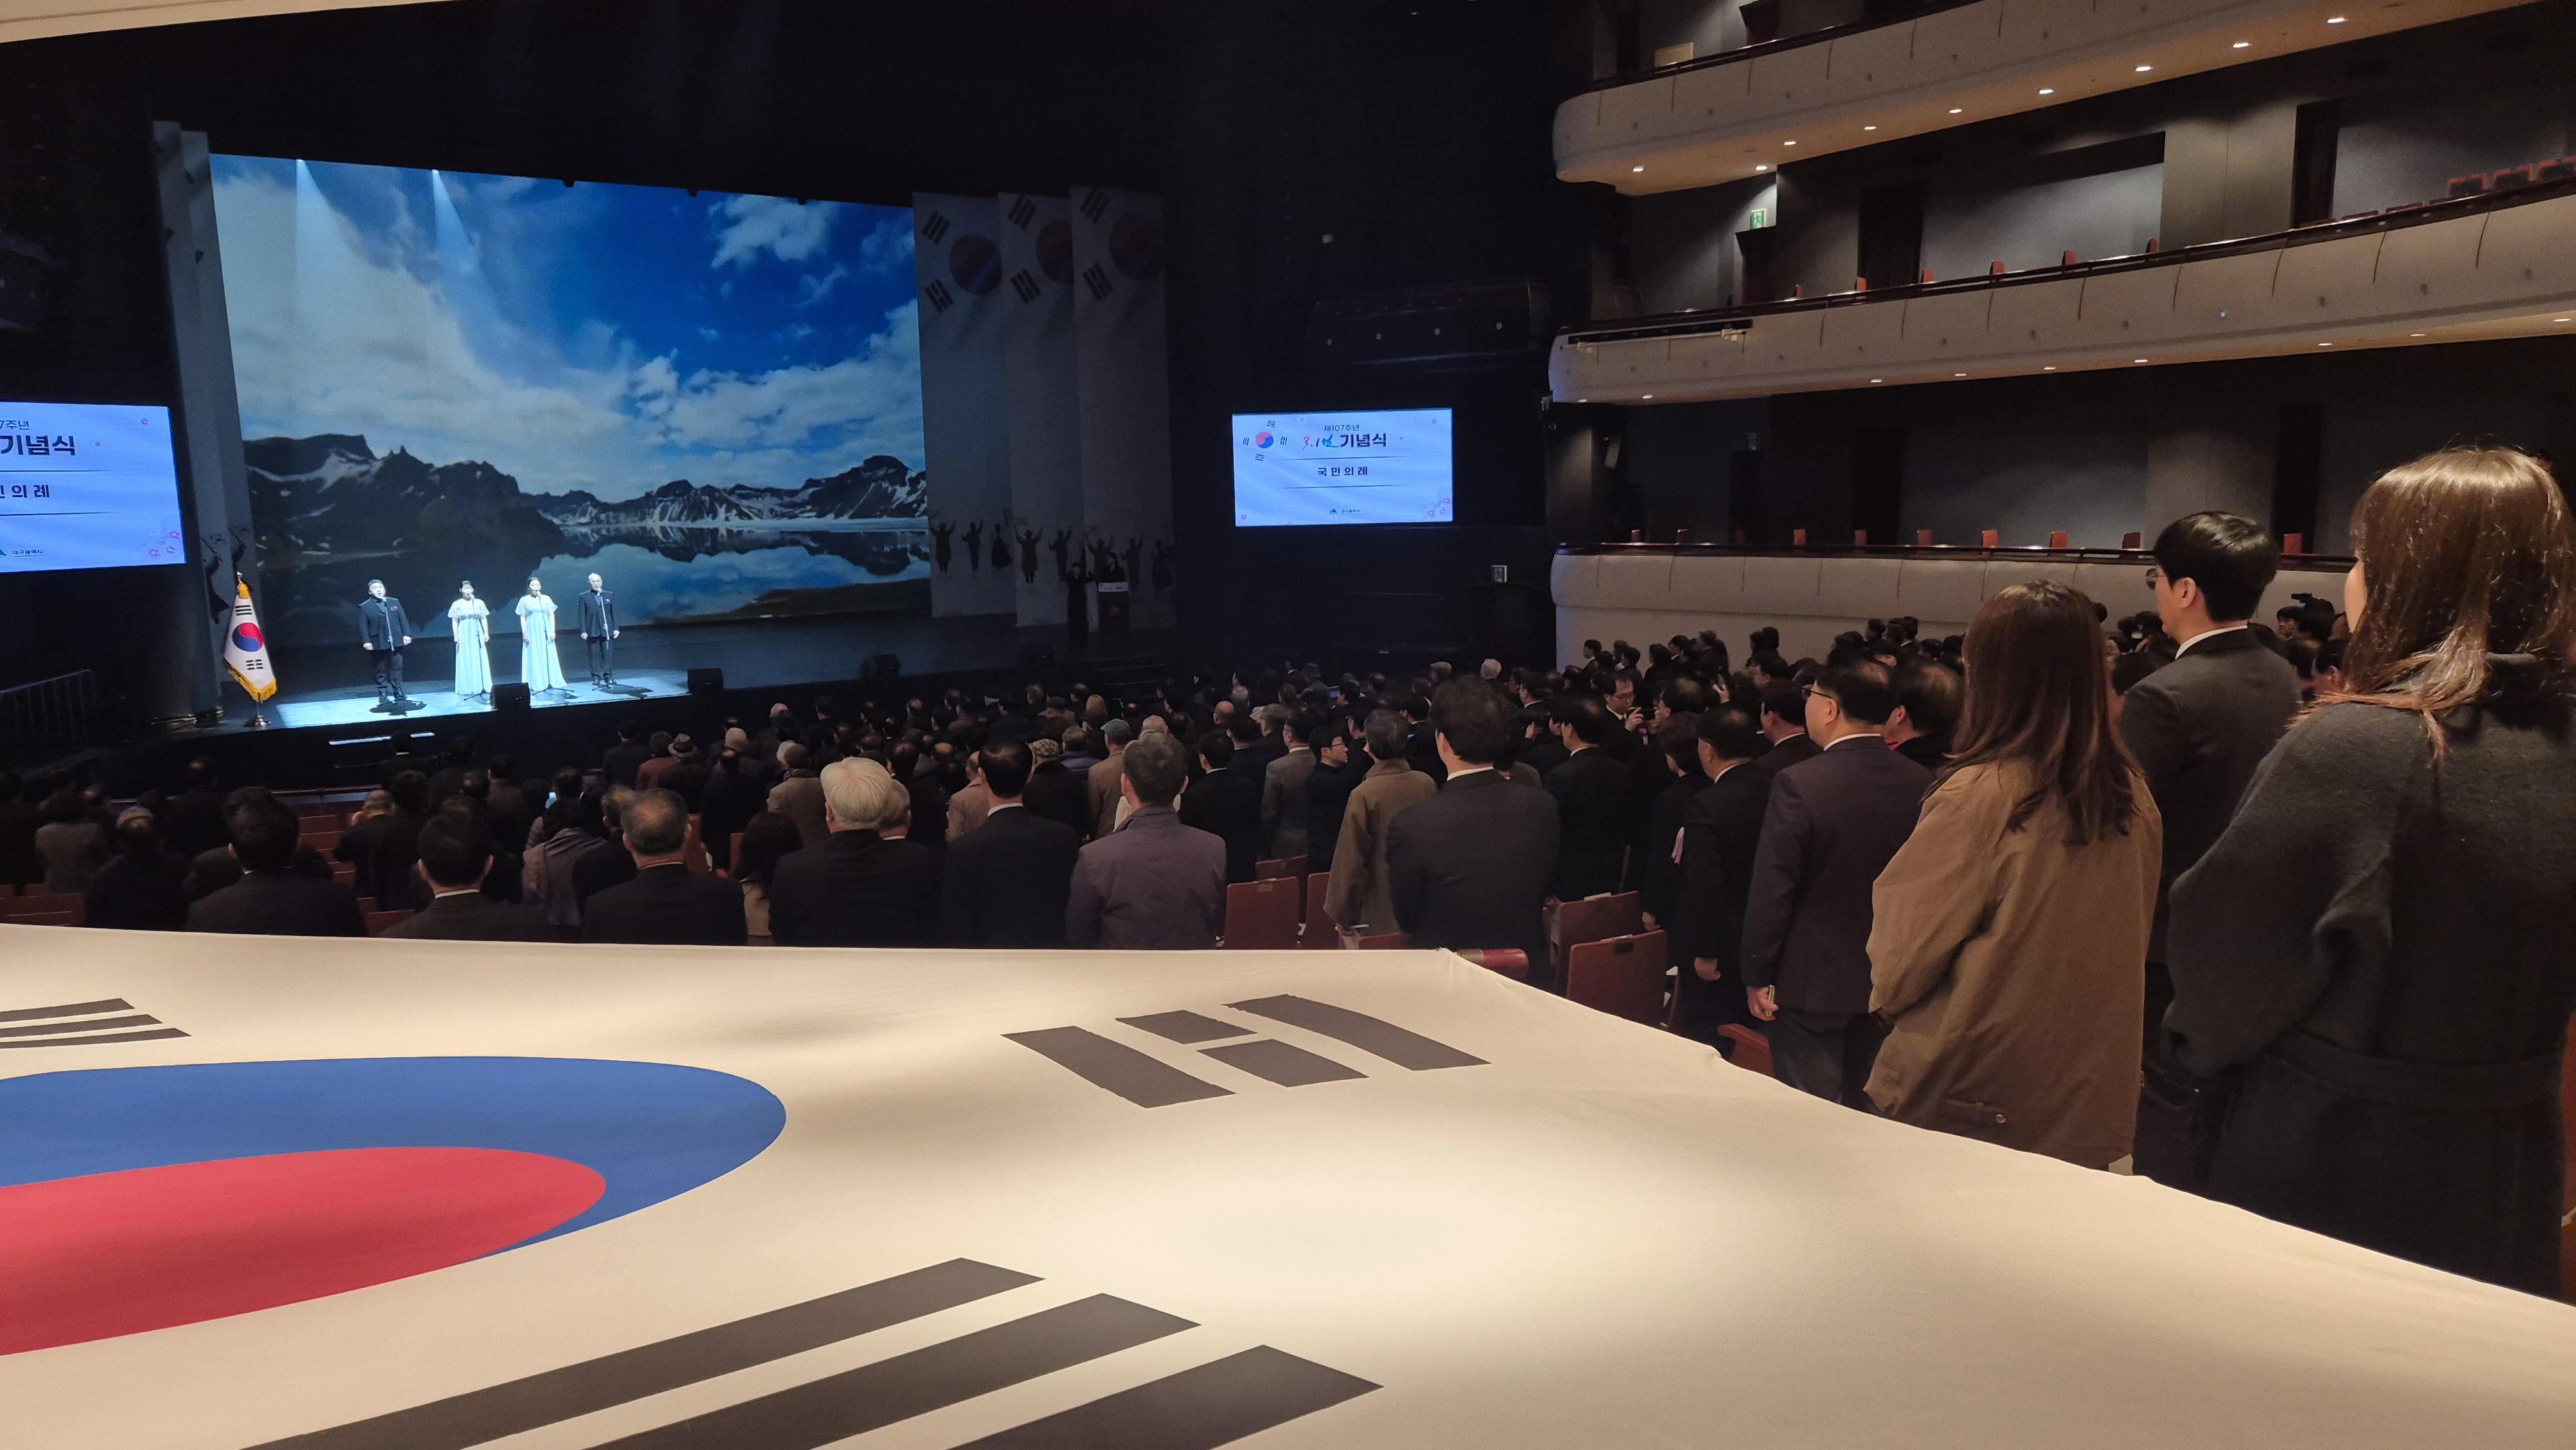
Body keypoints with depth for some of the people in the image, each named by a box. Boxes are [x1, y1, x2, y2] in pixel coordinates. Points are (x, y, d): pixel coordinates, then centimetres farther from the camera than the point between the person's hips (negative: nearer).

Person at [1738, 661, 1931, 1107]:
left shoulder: (1799, 785, -20)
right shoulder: (1923, 785, -5)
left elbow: (1771, 892, -17)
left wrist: (1757, 977, -6)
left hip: (1812, 984, -5)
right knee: (1870, 1114, 19)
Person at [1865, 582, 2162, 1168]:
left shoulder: (1979, 796, -20)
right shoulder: (2132, 798, -3)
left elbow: (1900, 964, -11)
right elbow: (2131, 947, 10)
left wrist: (1887, 996, 9)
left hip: (1970, 1106, -5)